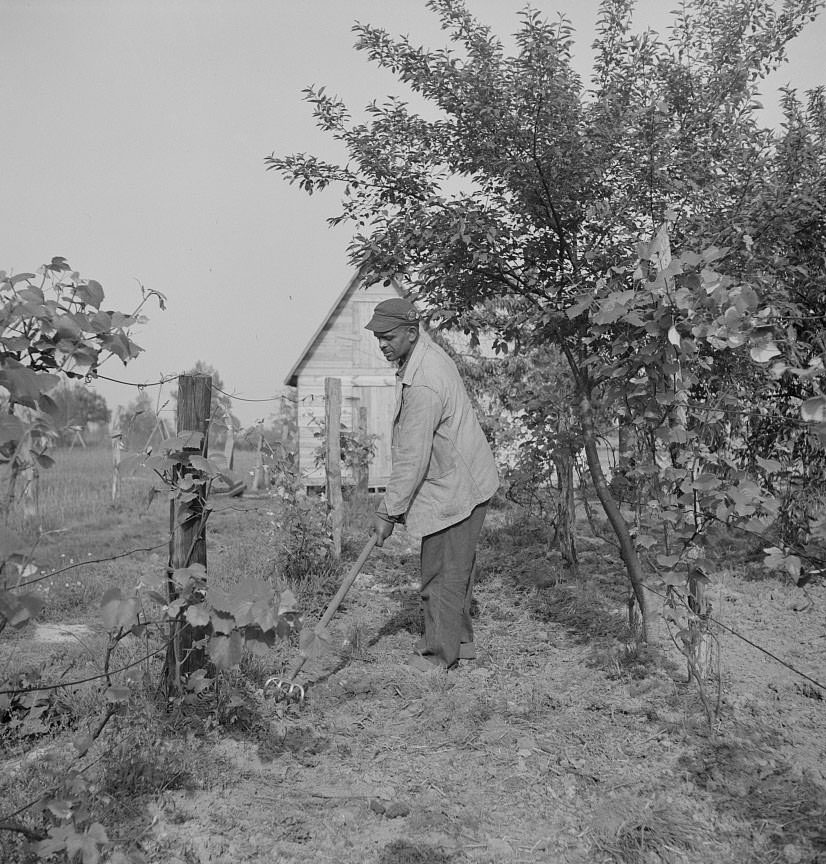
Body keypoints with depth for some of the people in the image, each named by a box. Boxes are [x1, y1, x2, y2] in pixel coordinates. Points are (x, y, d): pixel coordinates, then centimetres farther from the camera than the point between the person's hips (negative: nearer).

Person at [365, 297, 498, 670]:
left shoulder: (423, 385, -29)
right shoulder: (425, 353, 5)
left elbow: (412, 459, -26)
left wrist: (388, 512, -18)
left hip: (454, 489, -10)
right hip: (457, 481, 10)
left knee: (443, 574, 1)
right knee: (454, 568, 20)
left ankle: (438, 655, 14)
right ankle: (460, 640, 33)